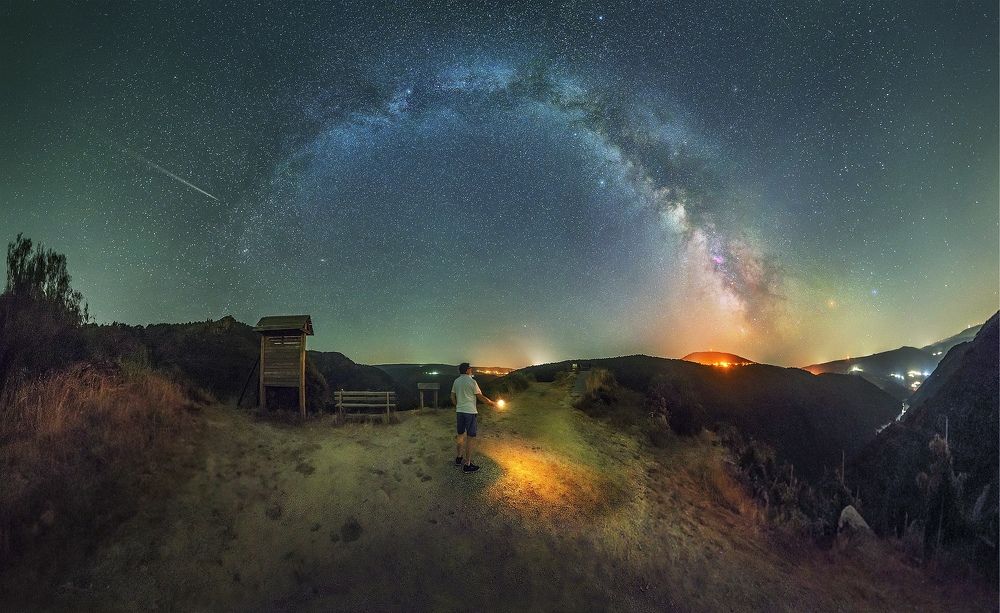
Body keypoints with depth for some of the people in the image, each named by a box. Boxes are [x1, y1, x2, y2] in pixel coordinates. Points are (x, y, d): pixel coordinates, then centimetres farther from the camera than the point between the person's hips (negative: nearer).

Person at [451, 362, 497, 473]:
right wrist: (492, 403, 4)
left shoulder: (456, 381, 6)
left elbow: (453, 397, 12)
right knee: (469, 438, -1)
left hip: (459, 411, 7)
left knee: (460, 435, 19)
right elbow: (481, 397, -9)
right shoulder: (471, 381, -13)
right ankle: (467, 464, 2)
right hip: (470, 412, -7)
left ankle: (459, 458, 30)